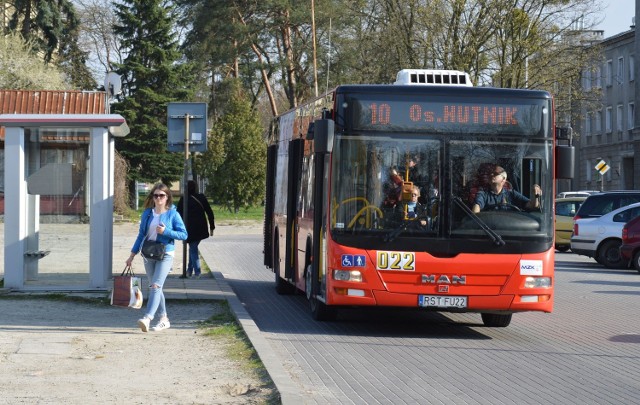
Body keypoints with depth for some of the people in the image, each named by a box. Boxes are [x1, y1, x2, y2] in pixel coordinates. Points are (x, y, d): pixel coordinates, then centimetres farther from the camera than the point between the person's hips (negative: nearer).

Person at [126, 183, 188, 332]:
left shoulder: (172, 214, -4)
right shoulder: (147, 213, 8)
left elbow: (184, 234, -5)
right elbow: (141, 234, 14)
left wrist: (166, 231, -17)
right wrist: (132, 255, 12)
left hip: (165, 255, -5)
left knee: (156, 286, -17)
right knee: (155, 287, 10)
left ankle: (147, 317, -28)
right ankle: (164, 319, 20)